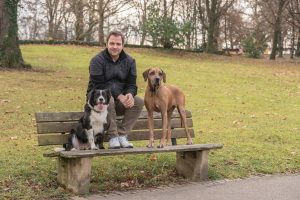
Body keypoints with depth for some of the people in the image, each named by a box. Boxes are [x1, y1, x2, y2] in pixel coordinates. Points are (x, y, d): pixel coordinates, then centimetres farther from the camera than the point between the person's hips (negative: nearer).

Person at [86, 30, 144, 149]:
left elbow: (132, 84, 1)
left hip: (121, 101, 4)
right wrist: (119, 96, -28)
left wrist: (129, 95, -25)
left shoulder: (129, 61, 4)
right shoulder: (97, 60, -10)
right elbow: (99, 85, -18)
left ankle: (122, 135, -17)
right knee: (108, 99, -37)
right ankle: (113, 136, -26)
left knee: (139, 102, -20)